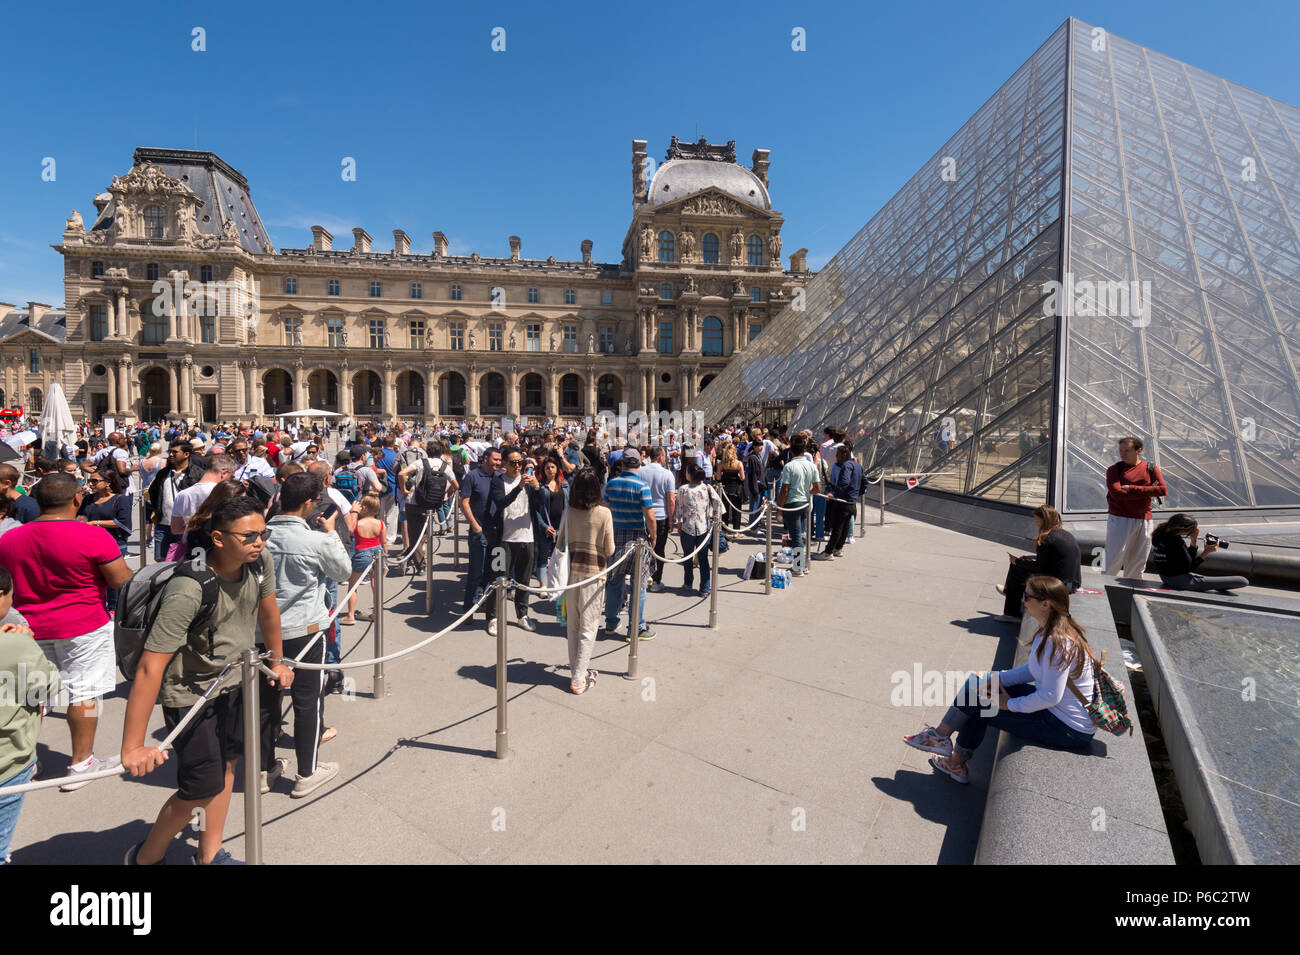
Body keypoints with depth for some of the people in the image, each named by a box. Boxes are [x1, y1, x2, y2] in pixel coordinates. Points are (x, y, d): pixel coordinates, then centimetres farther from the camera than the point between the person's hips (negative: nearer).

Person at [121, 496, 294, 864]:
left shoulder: (261, 561, -15)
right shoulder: (188, 591, -34)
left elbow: (267, 609, 4)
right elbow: (150, 667, -33)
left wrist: (276, 661, 16)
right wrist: (132, 748, -32)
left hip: (232, 680, 7)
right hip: (190, 692, -6)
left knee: (225, 764, 18)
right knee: (202, 789, 1)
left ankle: (209, 855, 39)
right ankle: (145, 857, 32)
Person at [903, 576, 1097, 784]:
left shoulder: (1057, 642, -28)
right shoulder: (1048, 631, 3)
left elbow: (1051, 696, -28)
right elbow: (1034, 670, 13)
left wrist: (1010, 704, -15)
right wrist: (997, 679, 0)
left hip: (1069, 730, -9)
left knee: (979, 707, -7)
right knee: (978, 686, 8)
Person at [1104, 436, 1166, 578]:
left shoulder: (1151, 469, 9)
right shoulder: (1114, 469, 2)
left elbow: (1163, 490, -6)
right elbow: (1116, 493, -13)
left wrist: (1132, 489, -13)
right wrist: (1147, 491, -9)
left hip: (1144, 520, 3)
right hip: (1119, 518, -3)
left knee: (1138, 562, 9)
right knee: (1115, 560, -5)